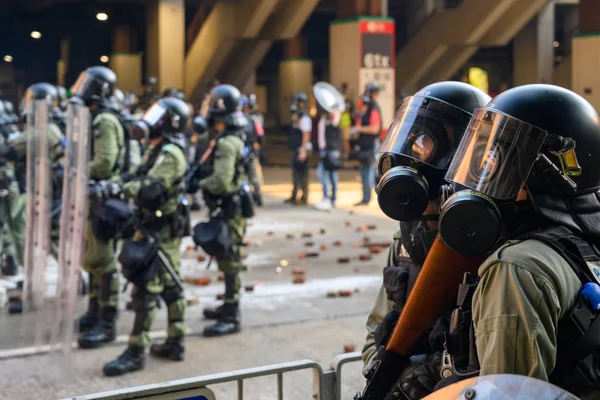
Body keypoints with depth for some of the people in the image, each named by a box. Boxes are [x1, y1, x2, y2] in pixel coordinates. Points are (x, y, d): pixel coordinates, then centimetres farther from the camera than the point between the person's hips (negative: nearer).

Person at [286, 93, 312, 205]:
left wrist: (303, 151, -23)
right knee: (296, 173, 14)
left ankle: (304, 198, -1)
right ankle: (294, 197, 21)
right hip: (296, 149, 10)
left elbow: (306, 135, -19)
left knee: (302, 174, -6)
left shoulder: (304, 118, -14)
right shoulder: (296, 116, 15)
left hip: (302, 150, -10)